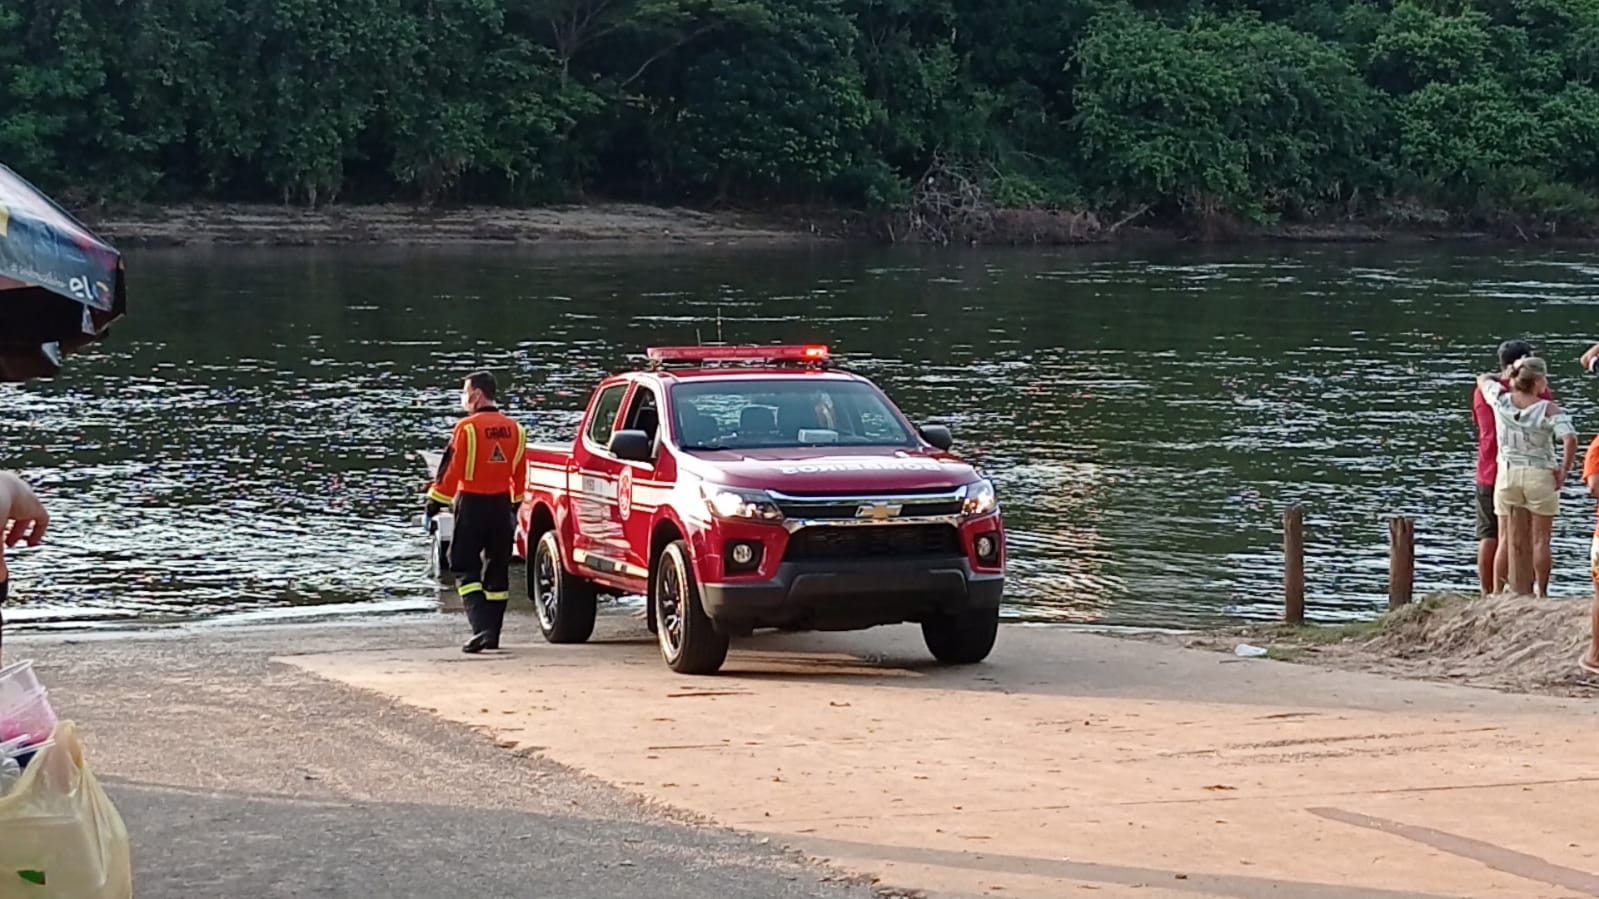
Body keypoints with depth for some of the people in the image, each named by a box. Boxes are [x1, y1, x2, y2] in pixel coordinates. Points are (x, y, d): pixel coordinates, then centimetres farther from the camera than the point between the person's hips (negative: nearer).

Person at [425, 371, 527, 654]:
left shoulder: (467, 427, -13)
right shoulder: (514, 429, 7)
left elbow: (451, 470, -12)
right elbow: (519, 474, 13)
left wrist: (435, 502, -4)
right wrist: (515, 505, 23)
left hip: (471, 504, -6)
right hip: (501, 505, 6)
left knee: (465, 568, -1)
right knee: (496, 570, 14)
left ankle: (481, 628, -17)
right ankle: (492, 633, 18)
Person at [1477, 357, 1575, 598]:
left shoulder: (1501, 400, -2)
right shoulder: (1549, 410, -12)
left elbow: (1483, 379, 19)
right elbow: (1570, 439, -24)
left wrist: (1508, 378, 33)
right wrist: (1564, 470, -12)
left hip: (1507, 475, 3)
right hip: (1540, 476, -3)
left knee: (1507, 539, 9)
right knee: (1540, 540, 7)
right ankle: (1541, 592, 10)